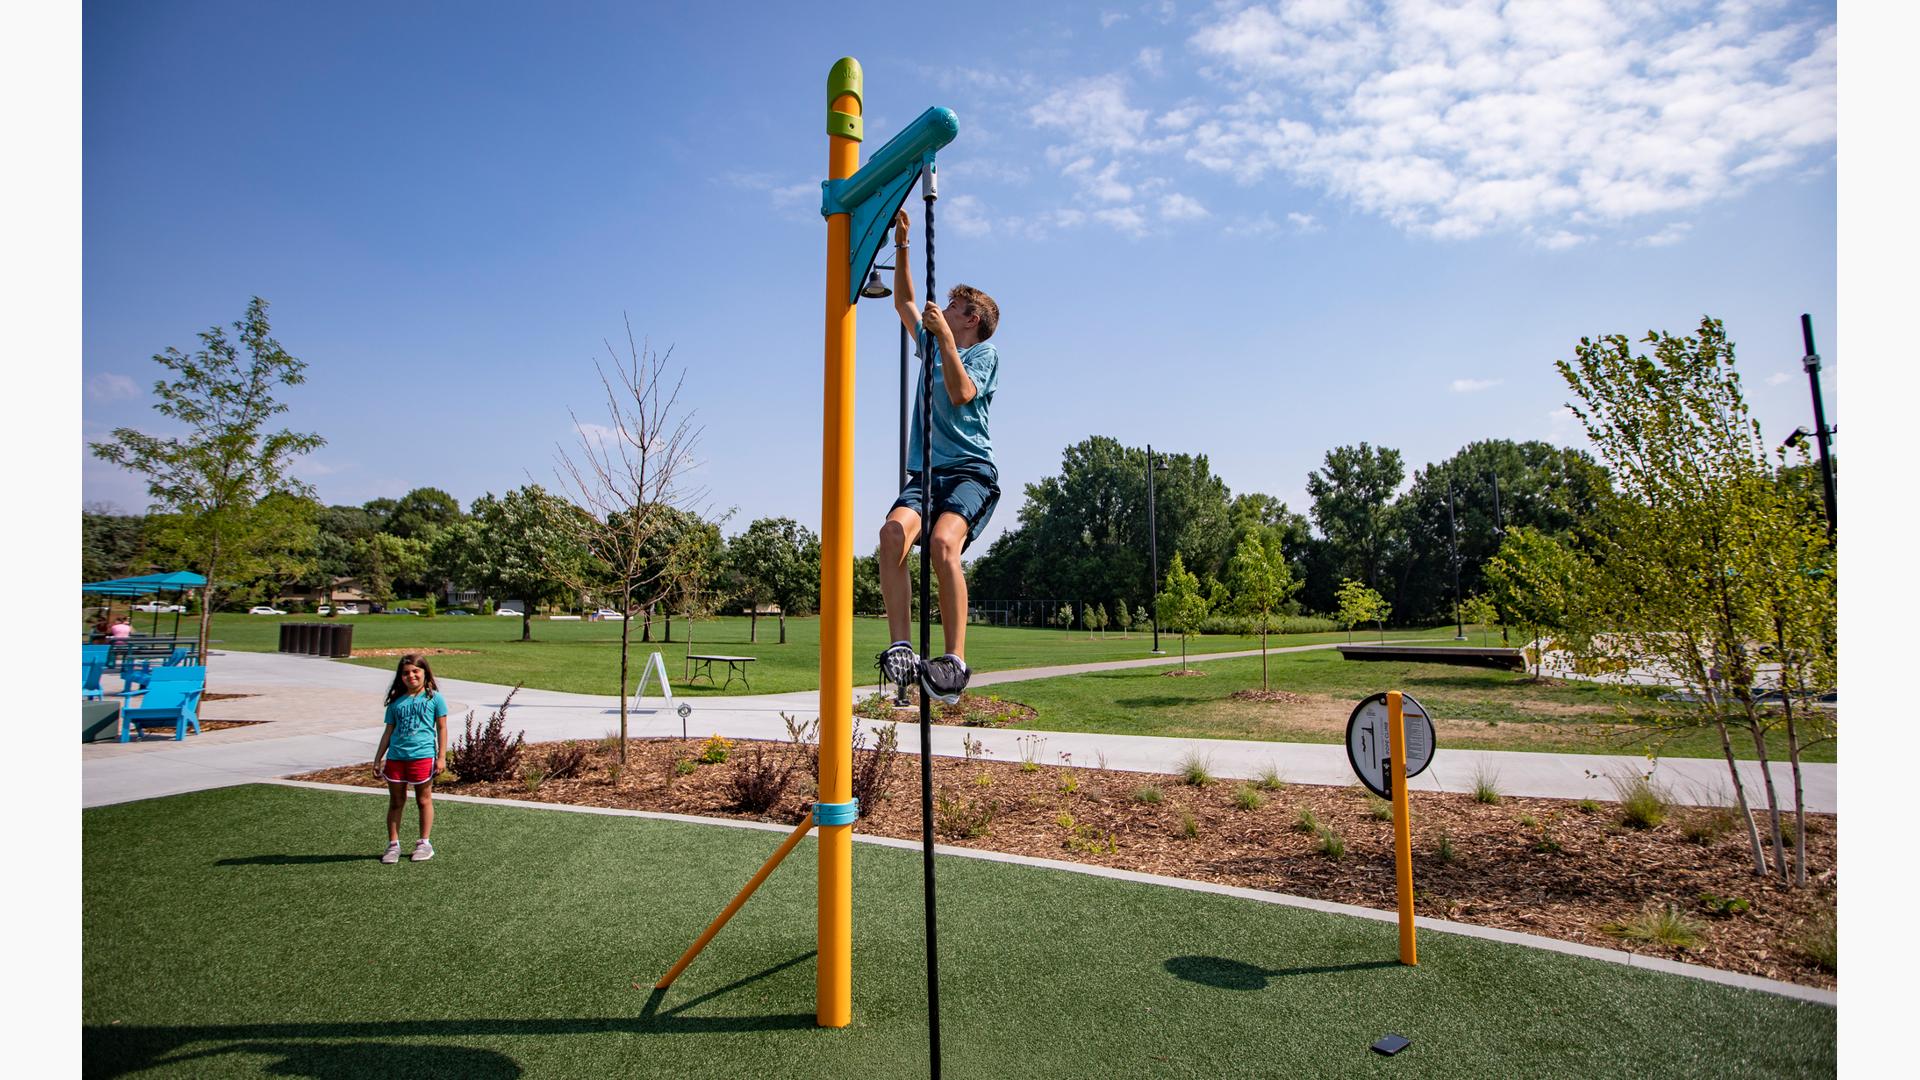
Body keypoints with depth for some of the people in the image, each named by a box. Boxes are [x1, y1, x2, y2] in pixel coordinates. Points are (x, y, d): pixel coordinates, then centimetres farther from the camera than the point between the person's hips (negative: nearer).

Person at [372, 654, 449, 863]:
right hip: (395, 757, 3)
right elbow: (389, 731, 15)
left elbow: (442, 728, 1)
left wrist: (441, 756, -4)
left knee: (424, 800, 7)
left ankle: (425, 843, 17)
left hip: (422, 756, -3)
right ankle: (393, 844, 20)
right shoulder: (396, 701, 9)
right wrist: (378, 757, 11)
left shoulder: (434, 697, 0)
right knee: (396, 802, 11)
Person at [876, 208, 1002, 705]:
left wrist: (945, 336, -9)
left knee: (943, 542, -33)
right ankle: (901, 647, -32)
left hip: (972, 471, -5)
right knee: (894, 531, -27)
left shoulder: (983, 353, 9)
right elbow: (904, 301, 35)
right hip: (926, 472, 5)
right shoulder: (931, 345, 27)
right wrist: (901, 245, 31)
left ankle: (955, 659, -31)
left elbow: (961, 394, -11)